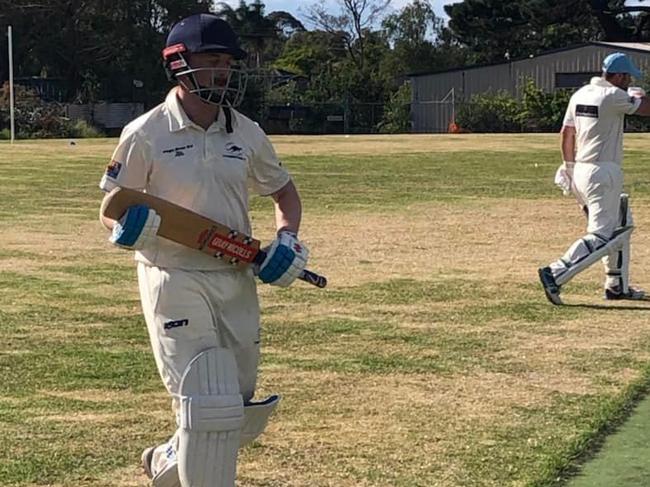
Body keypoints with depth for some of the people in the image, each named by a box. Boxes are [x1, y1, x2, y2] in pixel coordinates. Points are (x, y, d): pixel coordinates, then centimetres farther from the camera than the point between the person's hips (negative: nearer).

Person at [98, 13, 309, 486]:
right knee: (211, 407, -12)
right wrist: (126, 225, -25)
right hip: (175, 283, -5)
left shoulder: (246, 133, 4)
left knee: (245, 413, 13)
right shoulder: (146, 134, -8)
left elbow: (284, 190, 18)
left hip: (237, 282, 6)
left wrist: (287, 238, -1)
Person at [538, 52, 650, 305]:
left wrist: (570, 167, 22)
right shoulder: (614, 96, -13)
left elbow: (566, 133, 14)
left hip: (581, 171, 9)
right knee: (601, 237, -10)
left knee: (621, 226, 21)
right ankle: (555, 274, -21)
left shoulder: (580, 94, 10)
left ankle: (617, 286, 24)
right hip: (603, 173, -9)